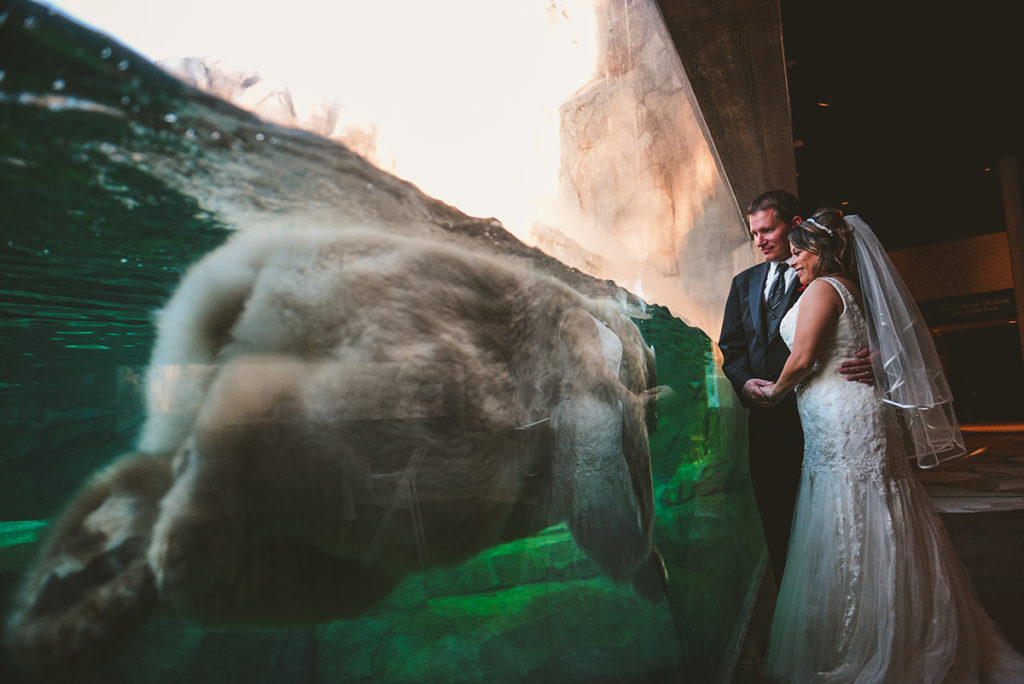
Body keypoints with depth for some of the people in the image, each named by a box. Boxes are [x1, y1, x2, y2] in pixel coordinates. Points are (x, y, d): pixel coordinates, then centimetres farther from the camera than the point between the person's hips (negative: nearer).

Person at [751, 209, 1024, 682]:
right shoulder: (853, 289, 18)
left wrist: (775, 391, 1)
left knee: (849, 537, -2)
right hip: (862, 419, 10)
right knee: (876, 536, 15)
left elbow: (802, 359, -16)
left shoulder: (822, 288, -10)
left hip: (842, 424, -10)